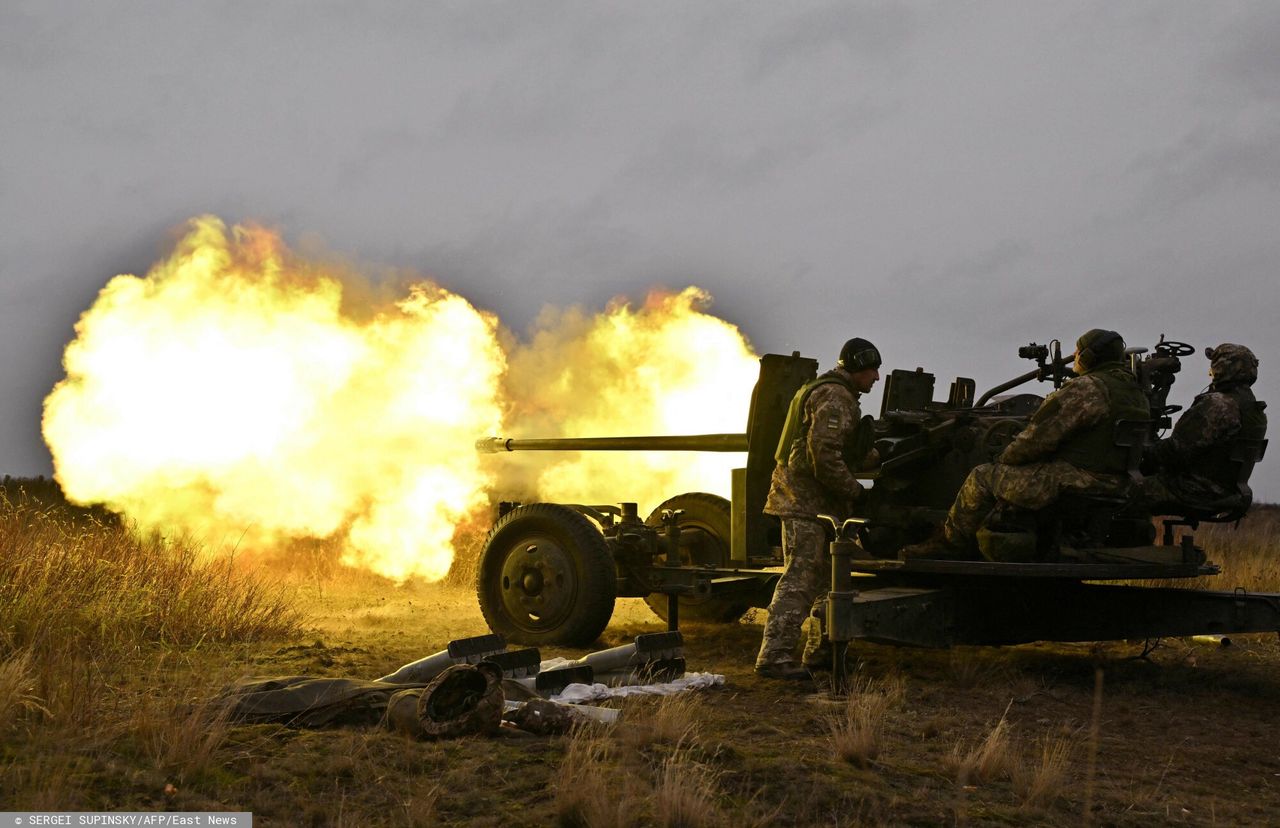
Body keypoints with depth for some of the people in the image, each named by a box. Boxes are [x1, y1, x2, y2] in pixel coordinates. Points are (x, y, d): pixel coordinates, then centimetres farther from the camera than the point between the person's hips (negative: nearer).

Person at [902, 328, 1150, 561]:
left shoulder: (1086, 388, -16)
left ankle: (949, 543, 11)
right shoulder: (1138, 394, 14)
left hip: (1073, 482, -10)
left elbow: (1039, 436, -17)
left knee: (982, 477, 1)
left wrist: (1004, 459, 1)